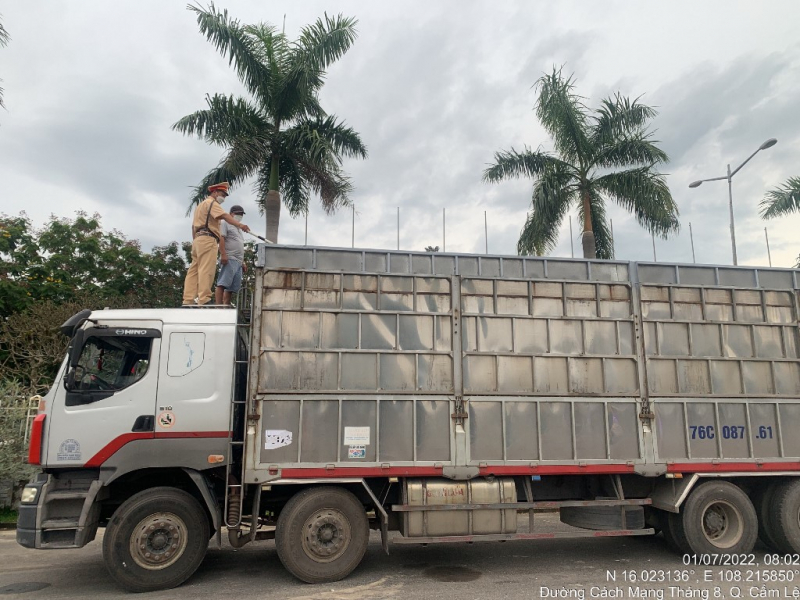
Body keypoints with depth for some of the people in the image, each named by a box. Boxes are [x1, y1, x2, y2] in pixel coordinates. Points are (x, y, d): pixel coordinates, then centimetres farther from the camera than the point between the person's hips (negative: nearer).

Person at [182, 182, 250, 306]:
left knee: (194, 271, 5)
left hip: (198, 239, 10)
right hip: (207, 239, -10)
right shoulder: (211, 203, 1)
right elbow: (225, 216, -19)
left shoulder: (200, 205, 31)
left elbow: (193, 226, 29)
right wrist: (240, 225, -33)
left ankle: (188, 300, 2)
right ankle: (204, 300, -25)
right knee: (206, 271, -17)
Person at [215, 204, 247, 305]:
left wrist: (243, 262, 24)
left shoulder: (239, 229, 31)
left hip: (238, 261, 9)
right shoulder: (225, 223, 6)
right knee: (222, 284, -15)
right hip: (229, 259, -9)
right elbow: (221, 239, -8)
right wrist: (223, 254, -20)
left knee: (232, 287, 1)